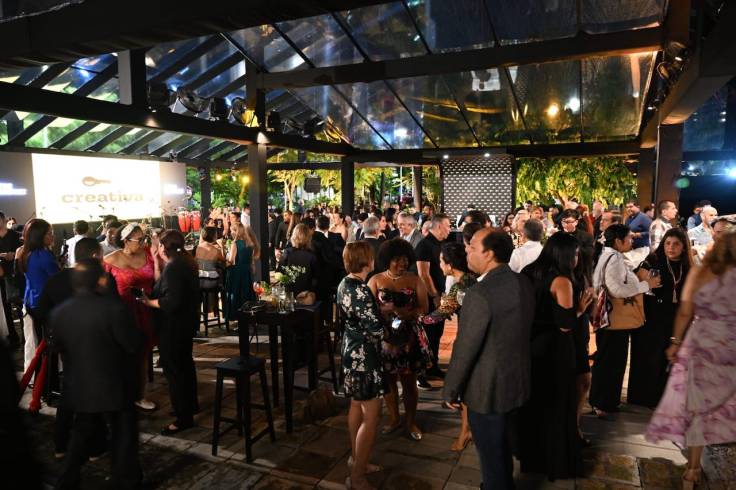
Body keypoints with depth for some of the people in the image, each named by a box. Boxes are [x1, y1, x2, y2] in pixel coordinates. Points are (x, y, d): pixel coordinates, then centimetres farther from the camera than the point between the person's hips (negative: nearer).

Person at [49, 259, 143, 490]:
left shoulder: (58, 312, -4)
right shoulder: (114, 308, -24)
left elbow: (59, 348, 8)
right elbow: (134, 344, -19)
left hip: (78, 387, 6)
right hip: (114, 386, -5)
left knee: (81, 434, 24)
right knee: (123, 436, 11)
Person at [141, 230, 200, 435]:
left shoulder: (173, 267, -23)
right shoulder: (187, 262, 6)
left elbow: (171, 301, -29)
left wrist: (149, 302, -16)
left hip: (173, 326, -10)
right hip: (186, 322, 10)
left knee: (173, 369, -1)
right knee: (185, 364, 22)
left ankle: (183, 417, 7)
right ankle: (190, 404, 38)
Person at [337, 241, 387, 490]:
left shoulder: (345, 284, 3)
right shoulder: (361, 290, -26)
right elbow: (376, 329, -23)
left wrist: (380, 308, 8)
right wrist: (385, 313, -5)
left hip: (352, 350, 10)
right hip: (364, 355, -10)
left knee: (357, 406, 22)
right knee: (371, 416, 0)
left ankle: (355, 458, 38)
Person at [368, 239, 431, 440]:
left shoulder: (415, 280, -1)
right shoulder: (376, 280, 0)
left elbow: (423, 308, -7)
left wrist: (401, 312, -21)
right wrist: (385, 309, -22)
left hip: (410, 337, 0)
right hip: (385, 336, 1)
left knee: (409, 381, 8)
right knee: (388, 380, 12)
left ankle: (410, 421, 27)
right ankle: (393, 419, 32)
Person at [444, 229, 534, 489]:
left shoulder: (480, 293, -28)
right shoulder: (523, 283, -4)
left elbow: (465, 348, -22)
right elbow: (519, 331, 6)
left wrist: (450, 390, -10)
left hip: (488, 388, -8)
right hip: (516, 380, 8)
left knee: (491, 452, 14)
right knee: (502, 444, 28)